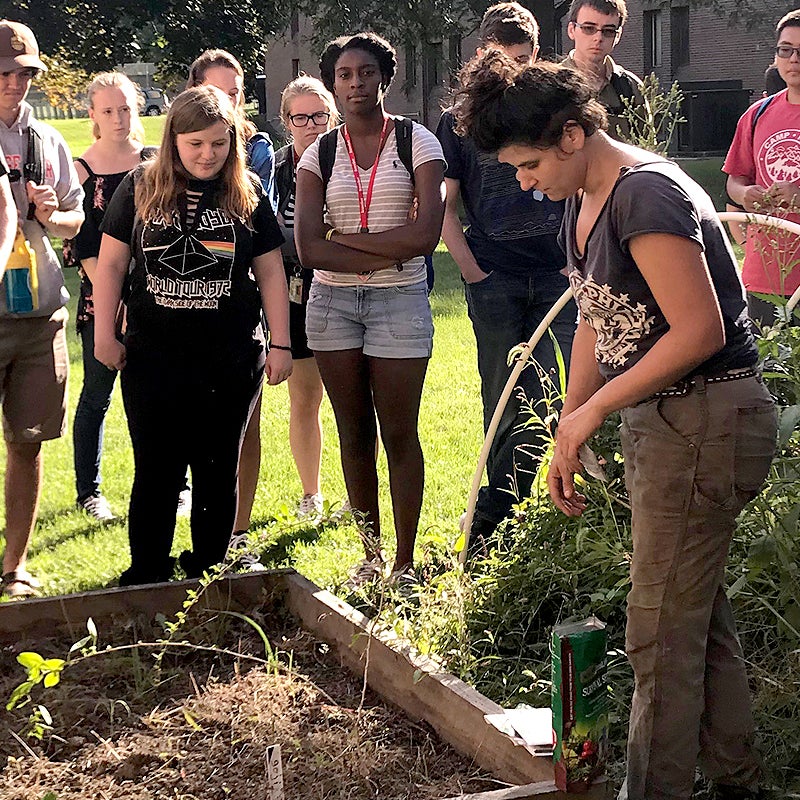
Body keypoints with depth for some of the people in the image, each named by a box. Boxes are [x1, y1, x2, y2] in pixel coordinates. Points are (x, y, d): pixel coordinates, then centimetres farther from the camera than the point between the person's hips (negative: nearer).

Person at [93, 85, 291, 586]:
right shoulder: (140, 188, 1)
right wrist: (104, 333, 0)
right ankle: (145, 578, 14)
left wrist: (281, 343, 2)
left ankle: (208, 574, 21)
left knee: (218, 471, 9)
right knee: (156, 471, 3)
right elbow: (111, 262, 5)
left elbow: (270, 272, 5)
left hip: (231, 361, 1)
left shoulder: (248, 193, 2)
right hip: (153, 357, 0)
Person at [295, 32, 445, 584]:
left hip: (400, 302, -3)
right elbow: (309, 250, -6)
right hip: (332, 303, 3)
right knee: (354, 434, 9)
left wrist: (345, 238, -10)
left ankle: (405, 562, 10)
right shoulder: (320, 154, 5)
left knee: (399, 435, 0)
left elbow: (426, 234, -14)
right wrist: (387, 256, -14)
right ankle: (371, 554, 20)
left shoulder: (417, 142, -1)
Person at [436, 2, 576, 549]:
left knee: (552, 393, -9)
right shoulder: (460, 120, 7)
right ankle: (508, 515, 15)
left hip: (556, 274, 1)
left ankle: (488, 515, -3)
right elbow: (445, 205, 6)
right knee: (502, 400, 4)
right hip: (493, 278, -1)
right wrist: (472, 271, -1)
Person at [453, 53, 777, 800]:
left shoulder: (646, 195, -21)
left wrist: (592, 409, -17)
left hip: (705, 422, -10)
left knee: (662, 631, 0)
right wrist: (568, 438, 11)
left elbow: (700, 330, -24)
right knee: (699, 609, 19)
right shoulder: (583, 204, 9)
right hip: (659, 422, 10)